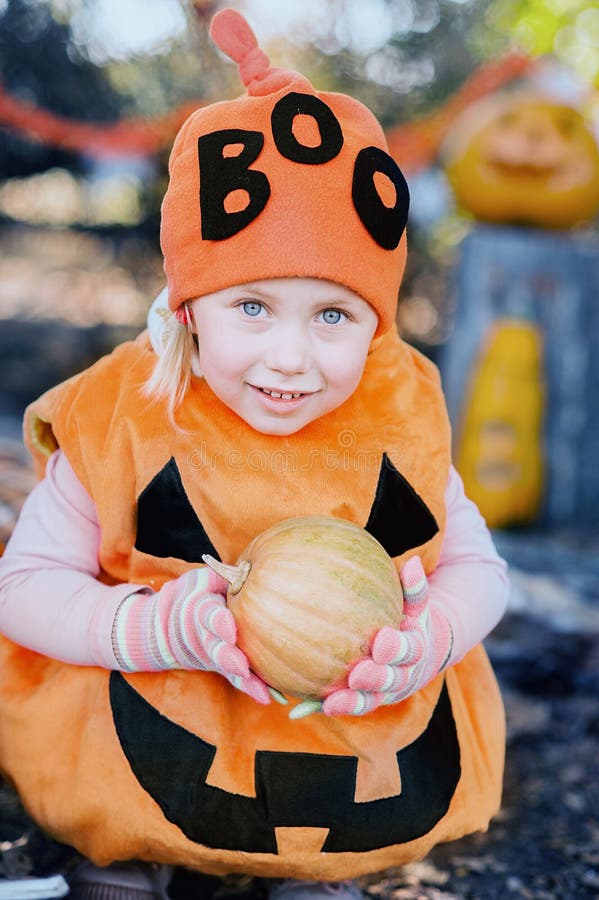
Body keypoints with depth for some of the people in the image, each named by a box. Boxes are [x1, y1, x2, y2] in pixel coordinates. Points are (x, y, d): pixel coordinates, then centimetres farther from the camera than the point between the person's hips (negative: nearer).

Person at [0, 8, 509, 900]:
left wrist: (432, 634, -22)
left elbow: (477, 567, 1)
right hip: (165, 732, -1)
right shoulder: (121, 428, -14)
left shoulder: (395, 425, -9)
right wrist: (159, 627, -26)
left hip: (363, 739, 2)